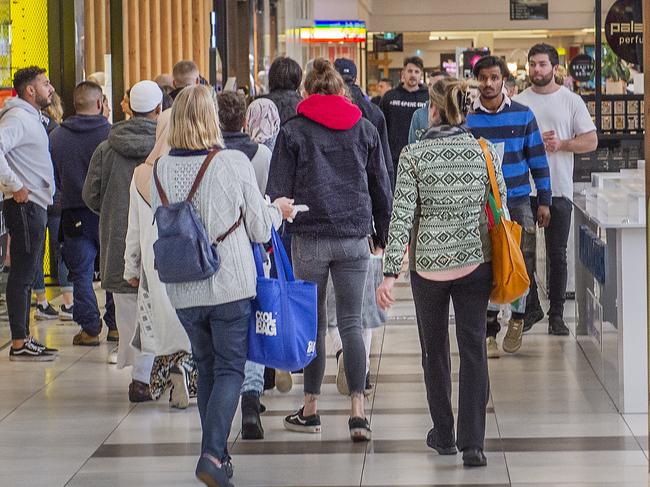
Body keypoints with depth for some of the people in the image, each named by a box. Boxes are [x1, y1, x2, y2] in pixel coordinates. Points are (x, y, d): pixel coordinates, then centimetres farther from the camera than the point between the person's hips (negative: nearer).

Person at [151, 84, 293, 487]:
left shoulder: (162, 168, -4)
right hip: (231, 284, -3)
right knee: (230, 369, 3)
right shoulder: (235, 163, -12)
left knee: (206, 369, 17)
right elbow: (260, 230, -4)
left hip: (183, 290, 3)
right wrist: (278, 210, 17)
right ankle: (212, 454, -12)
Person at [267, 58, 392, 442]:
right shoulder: (365, 129, 8)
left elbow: (278, 190, -1)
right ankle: (358, 410, -8)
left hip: (310, 237, -2)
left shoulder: (293, 132, 1)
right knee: (352, 322, 3)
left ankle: (311, 409, 13)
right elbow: (382, 187, 14)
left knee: (314, 323, 7)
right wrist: (384, 234, 24)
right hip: (354, 237, 2)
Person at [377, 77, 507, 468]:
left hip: (429, 263, -1)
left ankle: (444, 435, 25)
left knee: (435, 350, 15)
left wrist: (390, 273, -12)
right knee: (474, 351, 2)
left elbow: (402, 216, -12)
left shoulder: (414, 156, -10)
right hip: (475, 261, 1)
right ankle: (473, 443, -5)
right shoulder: (485, 152, -4)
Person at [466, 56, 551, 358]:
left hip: (518, 202, 1)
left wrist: (544, 201, 4)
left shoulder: (522, 115, 3)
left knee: (523, 264, -1)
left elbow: (538, 160, 8)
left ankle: (517, 317, 22)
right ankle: (489, 331, 7)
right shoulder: (466, 118, 2)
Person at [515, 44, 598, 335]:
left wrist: (561, 144, -14)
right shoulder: (517, 103, 7)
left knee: (557, 256, 3)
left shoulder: (571, 101, 3)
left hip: (558, 190, -1)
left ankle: (557, 314, 10)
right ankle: (531, 308, 18)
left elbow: (591, 141, 1)